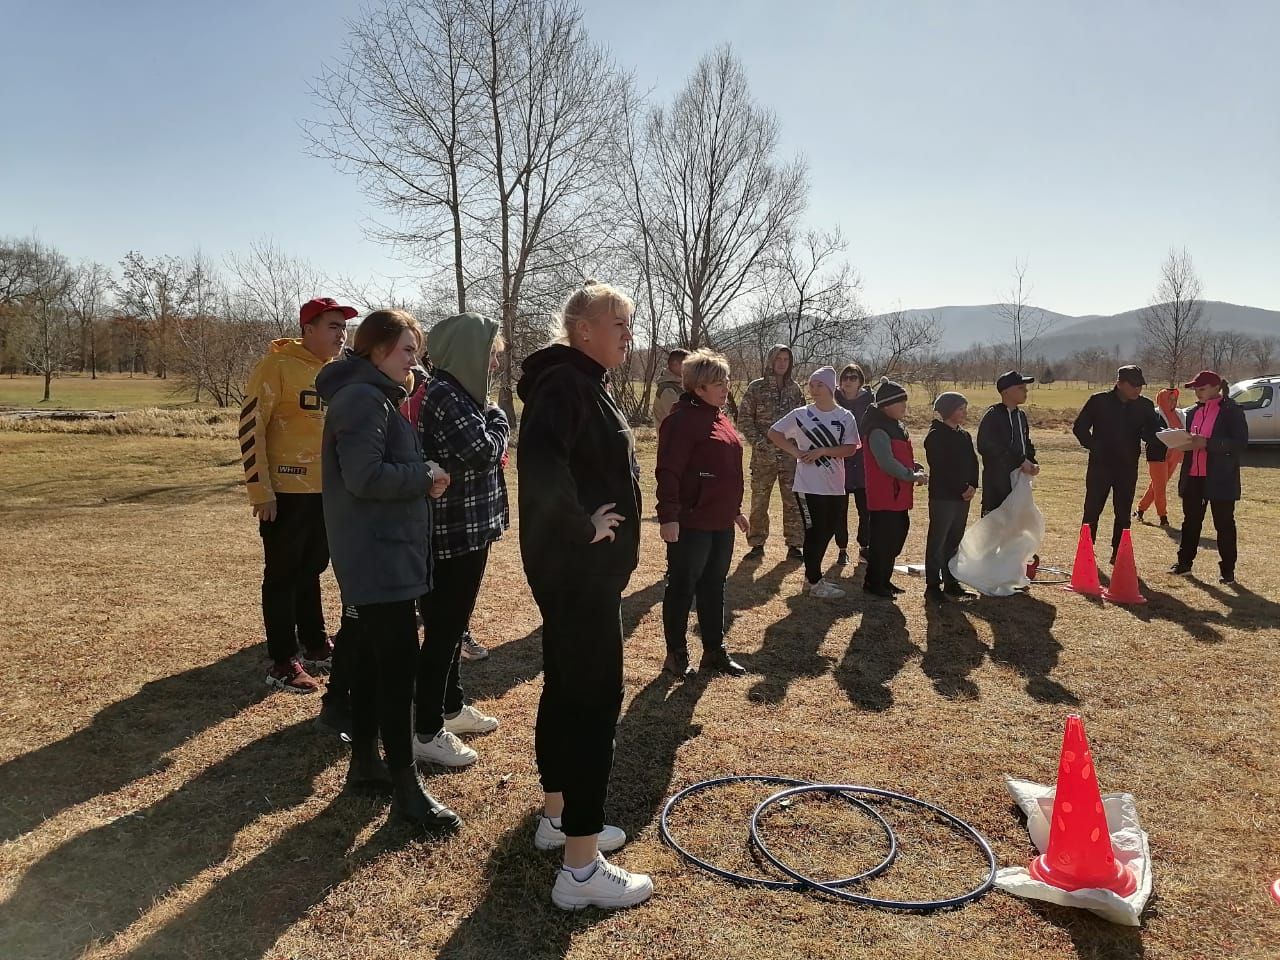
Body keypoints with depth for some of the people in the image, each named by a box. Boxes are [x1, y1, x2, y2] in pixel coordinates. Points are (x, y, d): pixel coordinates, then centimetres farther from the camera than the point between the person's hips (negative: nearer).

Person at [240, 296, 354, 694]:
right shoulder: (277, 366, -12)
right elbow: (251, 425, -15)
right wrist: (260, 489, -17)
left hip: (325, 490, 7)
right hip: (286, 492, -7)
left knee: (311, 570, 18)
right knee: (283, 575, 2)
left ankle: (316, 647, 30)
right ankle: (283, 663, 11)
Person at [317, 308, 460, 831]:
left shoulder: (371, 396, 17)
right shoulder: (364, 399, -16)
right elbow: (365, 477, -25)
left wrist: (421, 477, 3)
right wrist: (425, 476, -14)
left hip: (380, 550, 11)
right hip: (381, 553, -11)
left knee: (375, 657, 17)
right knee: (399, 663, -7)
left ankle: (365, 761, 29)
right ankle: (406, 788, 1)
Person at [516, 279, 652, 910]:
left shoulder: (585, 384, 14)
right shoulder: (565, 383, -17)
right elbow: (539, 461, -34)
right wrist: (581, 527, -24)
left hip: (579, 567, 10)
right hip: (579, 568, -10)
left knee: (566, 688, 18)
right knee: (594, 699, -5)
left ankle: (557, 815, 35)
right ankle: (581, 867, 5)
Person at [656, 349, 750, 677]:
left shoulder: (719, 418, 14)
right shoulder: (683, 419, -15)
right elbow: (668, 472, -20)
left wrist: (735, 510, 24)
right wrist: (669, 516, -24)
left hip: (721, 523, 9)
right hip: (690, 524, -9)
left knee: (713, 588, 17)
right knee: (682, 589, 4)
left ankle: (714, 651, 28)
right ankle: (676, 653, 17)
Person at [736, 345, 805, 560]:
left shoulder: (794, 389, 8)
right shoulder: (756, 388, -1)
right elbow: (744, 419, -2)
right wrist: (759, 443, -12)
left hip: (790, 454, 2)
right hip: (764, 455, -2)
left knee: (793, 501, 3)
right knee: (759, 500, 5)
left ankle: (794, 545, 13)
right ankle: (757, 544, 16)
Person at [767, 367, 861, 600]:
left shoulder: (846, 417, 0)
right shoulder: (801, 414, -4)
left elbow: (850, 449, -6)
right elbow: (773, 433, 1)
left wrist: (822, 451, -18)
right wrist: (796, 452, -8)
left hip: (836, 487, 4)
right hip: (809, 486, -3)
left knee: (827, 532, 13)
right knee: (815, 533, 0)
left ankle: (812, 576, 30)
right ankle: (814, 582, 12)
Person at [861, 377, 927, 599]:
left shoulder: (896, 427, 14)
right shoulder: (879, 430, -18)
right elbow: (887, 463, -24)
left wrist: (917, 468, 4)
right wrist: (913, 476, -18)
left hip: (898, 494, 10)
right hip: (884, 496, -10)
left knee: (898, 534, 16)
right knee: (883, 539, -3)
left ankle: (884, 579, 28)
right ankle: (873, 583, 9)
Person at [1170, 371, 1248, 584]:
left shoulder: (1232, 411, -6)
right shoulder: (1193, 412, 13)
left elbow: (1241, 443, -14)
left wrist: (1208, 443, -23)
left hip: (1220, 478, -6)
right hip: (1193, 476, 6)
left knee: (1224, 524, 2)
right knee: (1191, 521, 12)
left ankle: (1227, 570, 10)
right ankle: (1184, 562, 21)